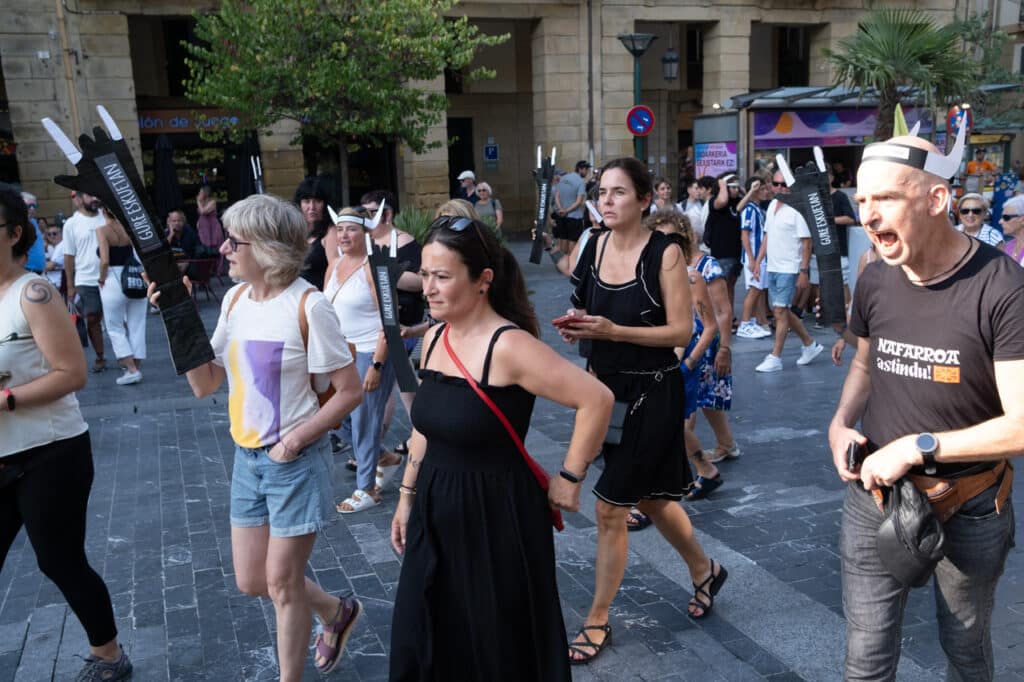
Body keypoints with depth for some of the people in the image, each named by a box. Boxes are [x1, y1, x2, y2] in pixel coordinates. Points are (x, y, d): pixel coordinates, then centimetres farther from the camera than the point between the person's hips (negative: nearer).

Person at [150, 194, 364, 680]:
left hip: (294, 460, -7)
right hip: (247, 457, 7)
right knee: (251, 581, 17)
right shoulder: (235, 300, 2)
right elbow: (204, 384, 2)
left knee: (282, 582, 7)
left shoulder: (308, 306, -18)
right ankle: (336, 611, 42)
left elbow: (350, 391, -14)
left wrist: (296, 439, -18)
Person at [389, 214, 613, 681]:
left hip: (496, 518, -7)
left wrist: (570, 479, -15)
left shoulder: (509, 346, -21)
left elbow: (596, 400, -23)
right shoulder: (434, 339, 3)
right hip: (436, 518, 8)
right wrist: (407, 495, 17)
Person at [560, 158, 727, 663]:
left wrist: (614, 330, -25)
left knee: (610, 508, -2)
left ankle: (597, 621, 17)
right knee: (650, 498, 20)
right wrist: (576, 328, -10)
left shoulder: (665, 253, -14)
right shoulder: (593, 247, 2)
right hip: (606, 387, 6)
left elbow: (681, 330, -16)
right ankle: (703, 571, 46)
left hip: (651, 393, -6)